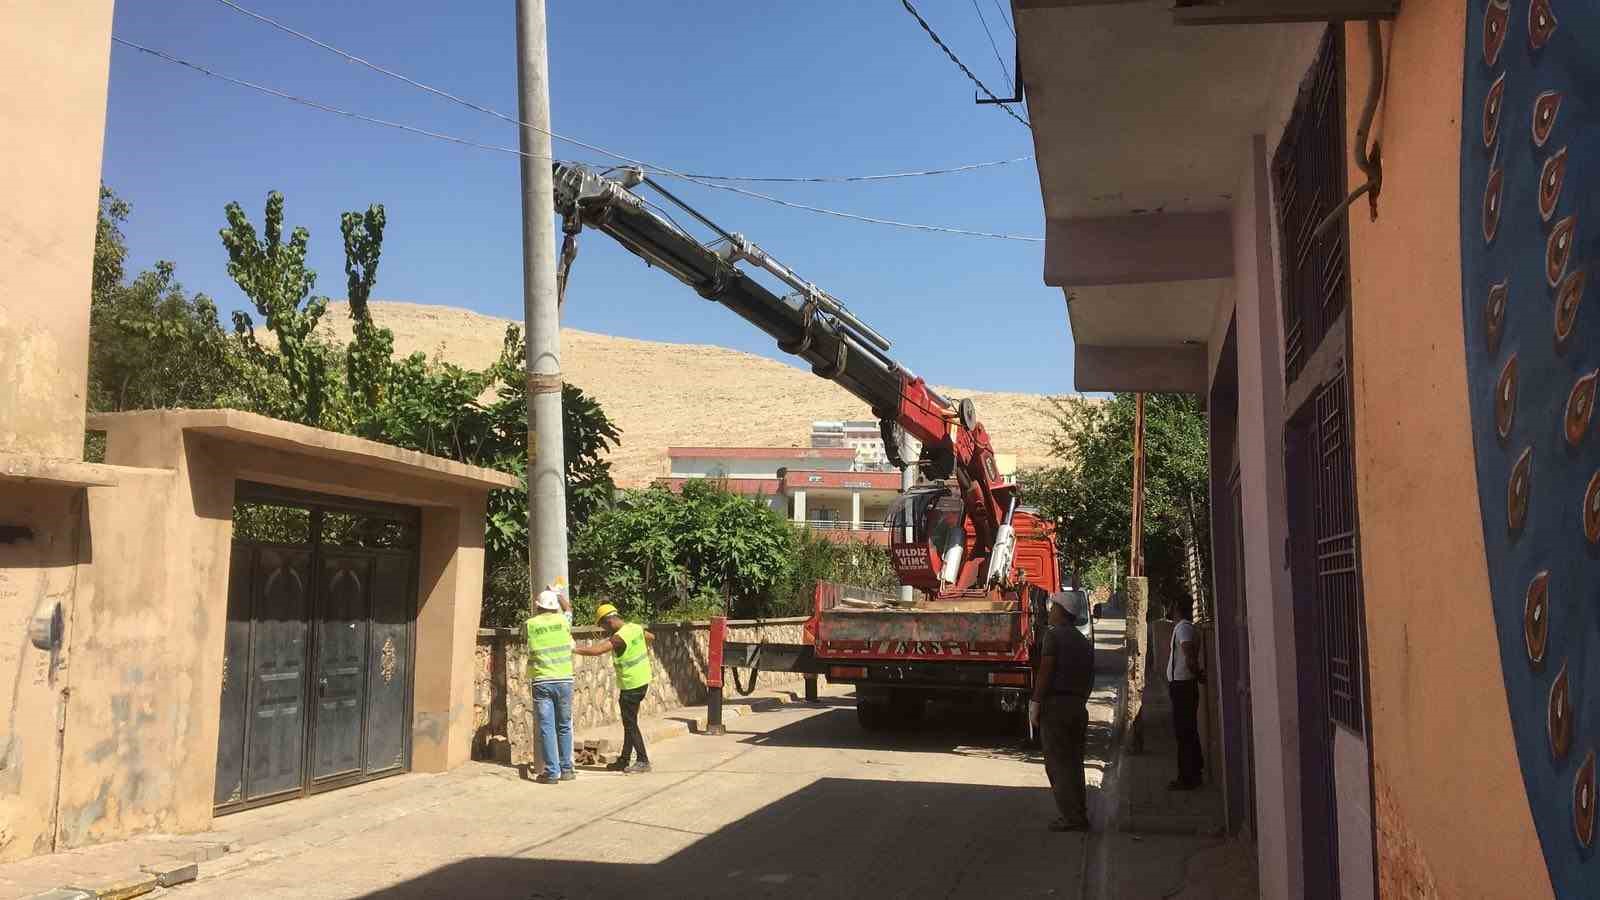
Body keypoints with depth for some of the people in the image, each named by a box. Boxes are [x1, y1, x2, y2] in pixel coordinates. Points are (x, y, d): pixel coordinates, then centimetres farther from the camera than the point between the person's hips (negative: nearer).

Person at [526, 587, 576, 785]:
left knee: (546, 728, 0)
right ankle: (566, 769, 17)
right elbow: (568, 607, 26)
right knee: (564, 726, 12)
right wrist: (557, 594, 43)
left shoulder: (530, 624, 0)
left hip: (541, 682, -1)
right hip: (564, 681, 1)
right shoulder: (563, 620, 4)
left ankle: (551, 772, -1)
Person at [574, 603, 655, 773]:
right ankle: (624, 761, 23)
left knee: (630, 724, 0)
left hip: (631, 686, -9)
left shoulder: (619, 637, -22)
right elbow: (651, 637, 23)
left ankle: (643, 761, 4)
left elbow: (596, 650, -30)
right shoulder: (636, 628, 3)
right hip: (642, 681, 9)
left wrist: (573, 649, -22)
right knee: (629, 722, 15)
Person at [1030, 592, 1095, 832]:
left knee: (1058, 763, -3)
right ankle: (1079, 814, 15)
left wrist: (1035, 705, -12)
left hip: (1055, 704, -8)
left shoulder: (1055, 635, -7)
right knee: (1073, 762, 13)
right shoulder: (1084, 641, 17)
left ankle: (1072, 817, -6)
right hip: (1078, 707, 8)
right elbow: (1090, 677, 17)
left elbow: (1045, 671, -14)